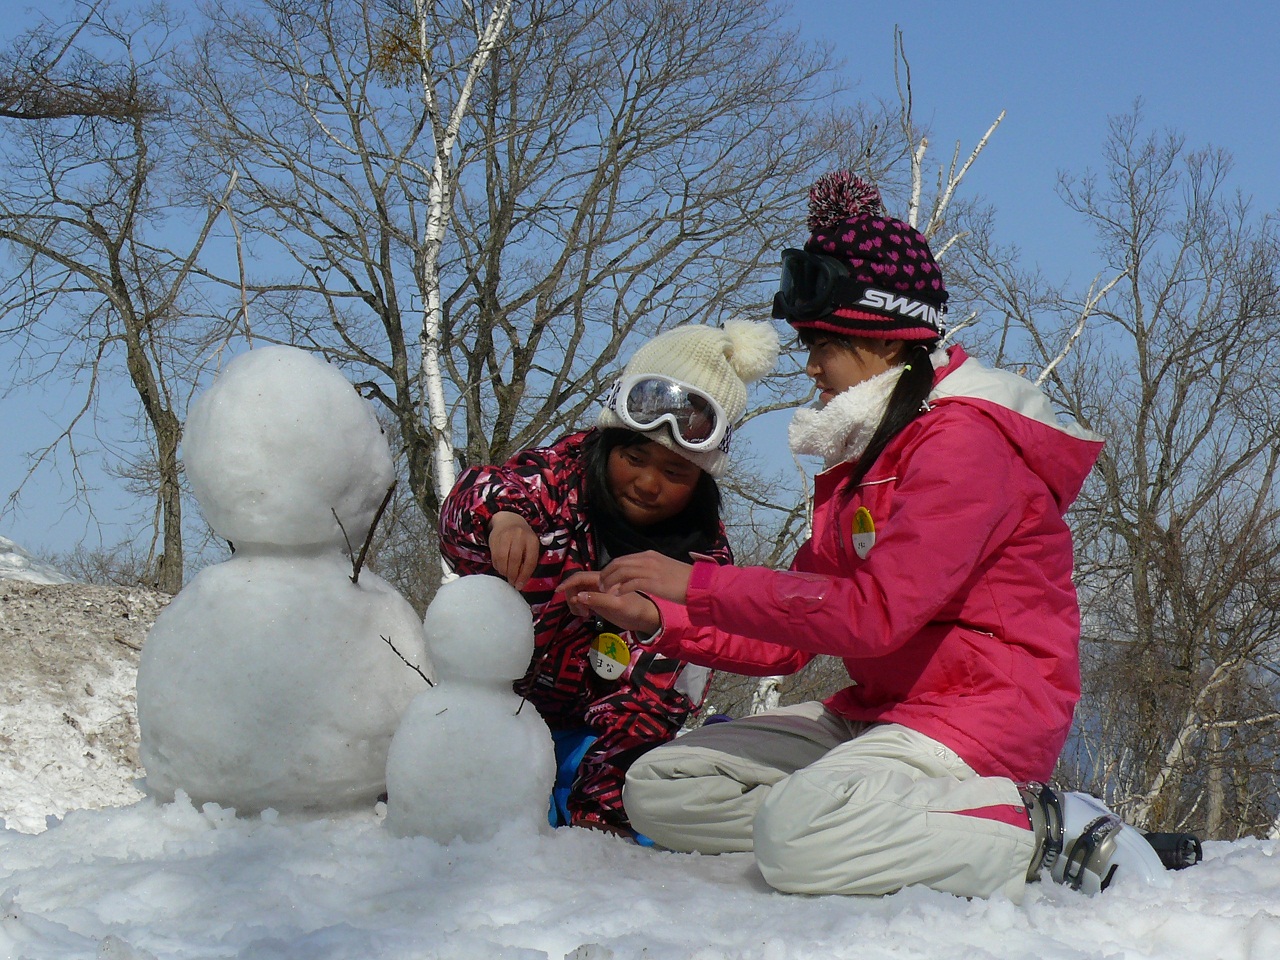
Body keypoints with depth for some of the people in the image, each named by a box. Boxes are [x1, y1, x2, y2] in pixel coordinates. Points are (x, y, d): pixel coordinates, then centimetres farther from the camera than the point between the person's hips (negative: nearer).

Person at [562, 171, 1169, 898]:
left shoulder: (964, 441, -12)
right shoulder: (857, 462, 18)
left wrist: (699, 584, -18)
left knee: (794, 837, -35)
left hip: (979, 723, -10)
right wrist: (657, 618, 2)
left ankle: (1049, 841, -17)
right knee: (659, 790, 0)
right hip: (878, 714, 10)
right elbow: (786, 644, 16)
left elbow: (875, 613, -23)